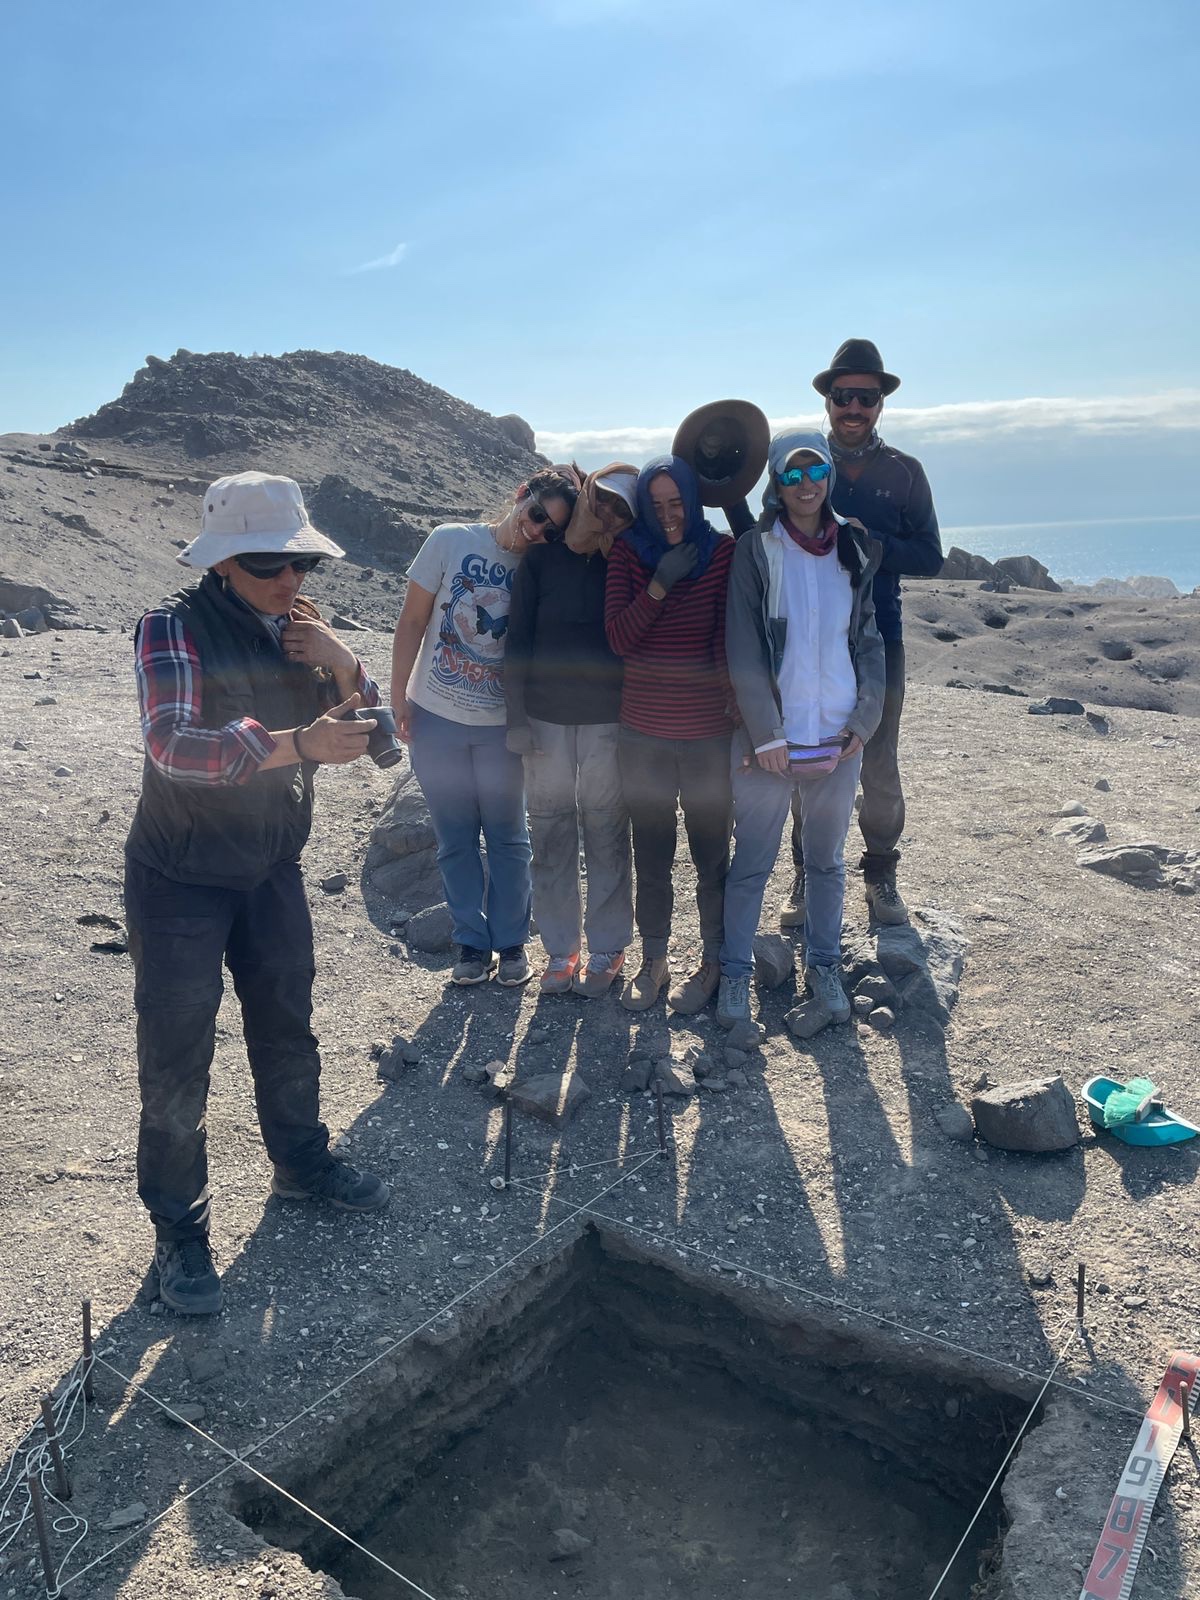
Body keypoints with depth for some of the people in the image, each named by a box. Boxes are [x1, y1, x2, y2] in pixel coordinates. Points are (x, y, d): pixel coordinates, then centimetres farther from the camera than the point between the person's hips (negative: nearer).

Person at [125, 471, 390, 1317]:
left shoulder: (298, 630, 1)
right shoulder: (174, 628, -17)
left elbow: (367, 726, 4)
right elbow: (174, 744, -32)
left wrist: (340, 663, -17)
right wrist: (295, 745, -45)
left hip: (271, 870, 6)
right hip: (180, 879, -5)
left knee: (288, 1027, 19)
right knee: (177, 1062, 2)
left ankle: (302, 1161, 41)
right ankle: (180, 1232, 18)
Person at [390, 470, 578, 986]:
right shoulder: (450, 541, -9)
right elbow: (412, 623, -5)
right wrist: (398, 699, -7)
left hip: (502, 725, 0)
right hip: (434, 718, 0)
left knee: (507, 837, 9)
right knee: (455, 838, 10)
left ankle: (511, 942, 26)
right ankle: (472, 942, 25)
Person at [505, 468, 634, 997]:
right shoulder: (541, 558, 2)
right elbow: (518, 641, 0)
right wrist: (517, 718, -3)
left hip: (608, 720, -1)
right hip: (546, 717, 1)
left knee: (607, 834, 4)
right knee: (551, 834, 7)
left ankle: (607, 947, 18)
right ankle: (561, 948, 20)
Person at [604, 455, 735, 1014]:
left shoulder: (723, 553, -3)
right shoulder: (628, 553, 1)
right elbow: (618, 637, -7)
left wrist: (733, 697, -7)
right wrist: (659, 586, -18)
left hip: (709, 732, -2)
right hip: (642, 732, 2)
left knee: (712, 856, 8)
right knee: (651, 857, 13)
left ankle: (713, 962, 26)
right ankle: (653, 961, 30)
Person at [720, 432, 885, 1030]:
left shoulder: (855, 550, 8)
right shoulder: (755, 550, -3)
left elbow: (869, 639, 10)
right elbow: (743, 648, -8)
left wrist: (864, 720, -1)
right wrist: (766, 733, -13)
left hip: (837, 738, 3)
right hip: (768, 739, -3)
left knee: (828, 861, 14)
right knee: (752, 863, 4)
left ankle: (822, 965, 30)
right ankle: (735, 972, 19)